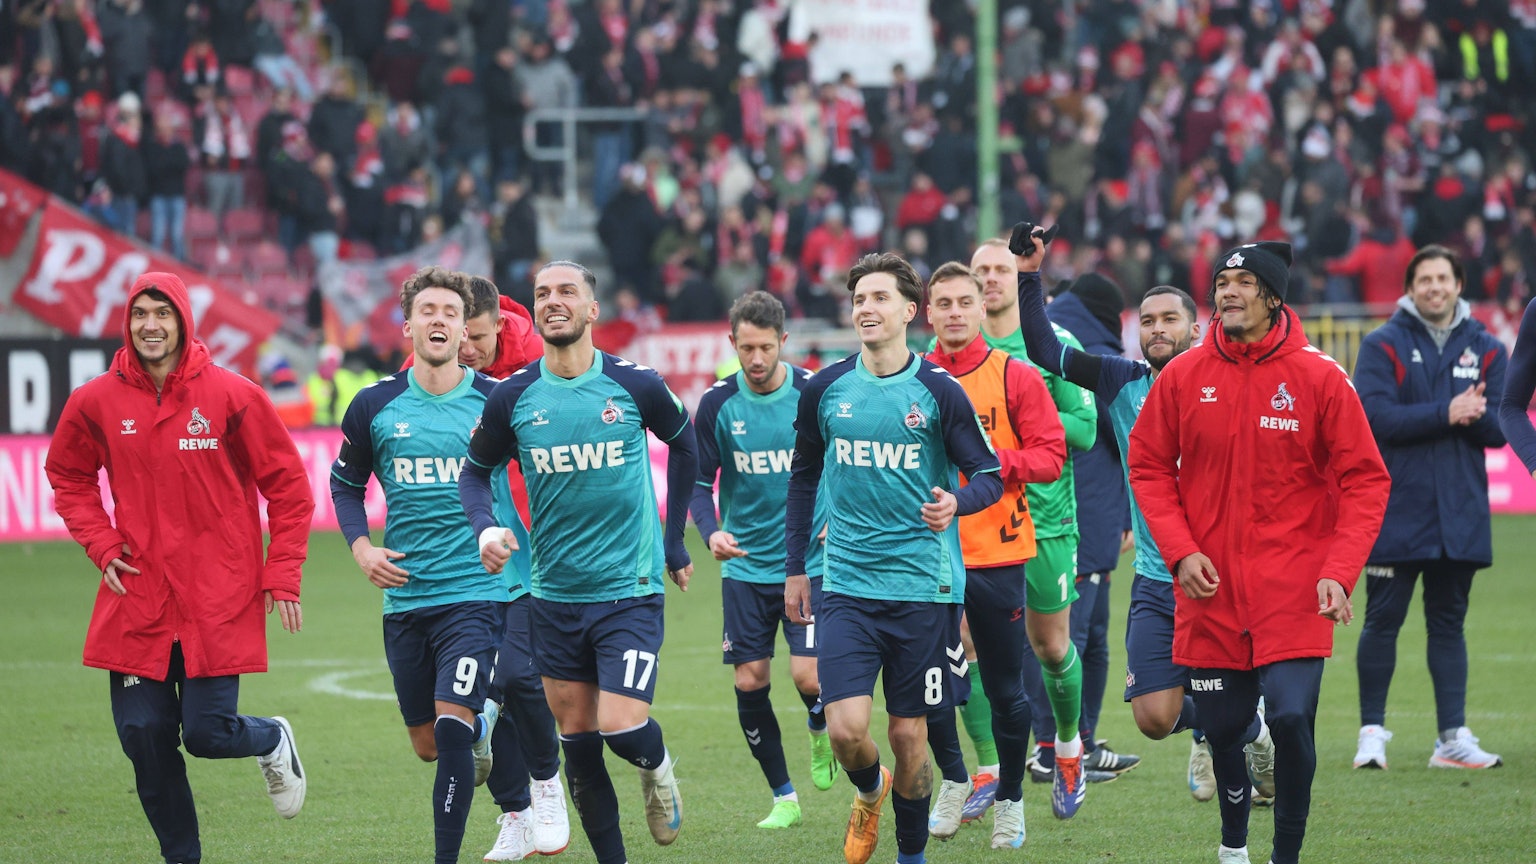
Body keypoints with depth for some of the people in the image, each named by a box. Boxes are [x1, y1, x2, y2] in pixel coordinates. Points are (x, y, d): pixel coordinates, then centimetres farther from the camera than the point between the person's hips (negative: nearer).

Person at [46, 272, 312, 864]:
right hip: (137, 599, 3)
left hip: (217, 602, -3)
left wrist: (281, 577, -4)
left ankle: (273, 742, 30)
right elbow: (68, 477, 19)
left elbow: (288, 488, 1)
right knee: (144, 737, 1)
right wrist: (101, 545, 4)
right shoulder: (97, 402, 1)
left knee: (206, 733, -6)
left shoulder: (232, 396, -6)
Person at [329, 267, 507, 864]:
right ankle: (484, 728, 48)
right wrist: (361, 547, 1)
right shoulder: (375, 407, 2)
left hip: (478, 593, -3)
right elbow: (345, 482, 16)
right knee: (427, 744, 13)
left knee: (452, 728, -18)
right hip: (405, 597, 3)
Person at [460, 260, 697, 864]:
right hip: (554, 595, 3)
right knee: (577, 739, 6)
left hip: (630, 588, -3)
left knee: (623, 729, -15)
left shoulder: (635, 386, -6)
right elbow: (475, 471, 12)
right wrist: (485, 527, -9)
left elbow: (683, 444, 13)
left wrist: (674, 540, 14)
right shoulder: (513, 397, -3)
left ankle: (657, 766, 21)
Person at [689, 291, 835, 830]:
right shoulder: (718, 404, -3)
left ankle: (820, 731, 24)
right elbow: (699, 481, 1)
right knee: (749, 682, 0)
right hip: (745, 567, 2)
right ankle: (783, 796, 15)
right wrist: (711, 532, -17)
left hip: (809, 562, -2)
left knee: (808, 677, -13)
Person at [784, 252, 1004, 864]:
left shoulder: (938, 391, -4)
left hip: (924, 586, -1)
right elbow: (804, 478, 17)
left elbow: (989, 474, 0)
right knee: (845, 729, -11)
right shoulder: (825, 389, 4)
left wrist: (957, 502, -22)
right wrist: (795, 567, 16)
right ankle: (869, 792, 23)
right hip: (847, 585, 1)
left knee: (909, 736, 3)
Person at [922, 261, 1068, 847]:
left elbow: (1051, 455, -4)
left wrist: (1001, 462, -19)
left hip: (997, 555, -1)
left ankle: (1010, 799, 20)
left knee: (1005, 688, 3)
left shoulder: (1016, 377, 1)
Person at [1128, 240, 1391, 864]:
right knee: (1223, 728, 9)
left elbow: (1364, 481, -4)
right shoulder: (1183, 377, 1)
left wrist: (1340, 572, -14)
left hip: (1293, 593, -2)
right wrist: (1180, 550, -6)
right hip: (1211, 590, 2)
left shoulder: (1320, 378, -5)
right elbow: (1150, 468, 8)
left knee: (1291, 719, -15)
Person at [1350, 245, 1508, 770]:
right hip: (1395, 511, -3)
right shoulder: (1383, 346, 0)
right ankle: (1372, 733, 7)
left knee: (1448, 623, 7)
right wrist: (1446, 414, -20)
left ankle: (1453, 738, 8)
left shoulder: (1486, 350, 9)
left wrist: (1476, 414, -20)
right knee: (1383, 620, 0)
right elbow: (1376, 417, -14)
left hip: (1461, 511, 3)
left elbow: (1499, 430, 2)